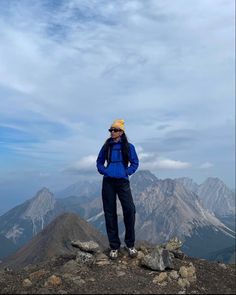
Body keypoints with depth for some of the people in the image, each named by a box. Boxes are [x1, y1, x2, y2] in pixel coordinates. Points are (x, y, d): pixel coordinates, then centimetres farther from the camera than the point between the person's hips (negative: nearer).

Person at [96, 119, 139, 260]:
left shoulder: (128, 146, 4)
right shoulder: (106, 146, 9)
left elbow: (135, 163, 7)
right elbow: (99, 162, 16)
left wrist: (127, 172, -5)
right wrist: (104, 171, -1)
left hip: (123, 182, -2)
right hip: (108, 182, 2)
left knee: (130, 210, -12)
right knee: (110, 213, 4)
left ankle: (130, 244, 7)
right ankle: (114, 246, 15)